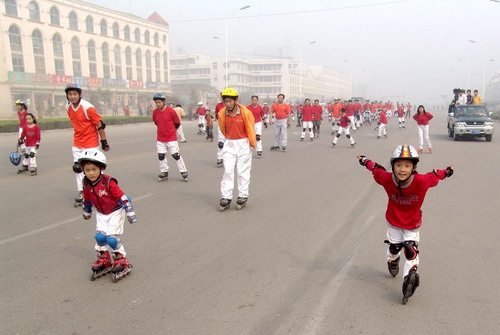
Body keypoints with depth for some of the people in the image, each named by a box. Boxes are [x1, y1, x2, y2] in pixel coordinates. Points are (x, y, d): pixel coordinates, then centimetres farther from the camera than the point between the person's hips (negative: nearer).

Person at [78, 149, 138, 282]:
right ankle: (103, 260, 17)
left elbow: (122, 197, -22)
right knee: (100, 236, -7)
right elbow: (87, 200, 12)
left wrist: (130, 213, -21)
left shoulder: (108, 182, -26)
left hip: (116, 212, -5)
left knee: (112, 238, -11)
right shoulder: (86, 184, -7)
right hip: (101, 214, 5)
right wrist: (87, 212, 26)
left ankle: (121, 262, 8)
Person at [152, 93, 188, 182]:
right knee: (161, 156, 7)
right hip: (160, 139, 4)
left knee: (176, 155, -2)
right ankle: (164, 173, 21)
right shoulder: (155, 112, -2)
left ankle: (184, 172, 9)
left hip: (171, 138, -4)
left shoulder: (171, 111, -14)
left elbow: (177, 123, -3)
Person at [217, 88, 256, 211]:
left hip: (243, 143, -2)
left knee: (243, 171, 4)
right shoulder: (222, 114, -5)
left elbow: (251, 128, 0)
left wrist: (252, 142, 7)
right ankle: (226, 198, 3)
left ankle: (242, 197, 13)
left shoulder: (245, 112, -13)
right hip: (229, 144, 2)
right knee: (228, 171, -1)